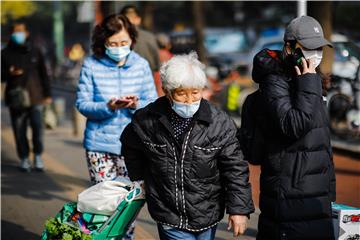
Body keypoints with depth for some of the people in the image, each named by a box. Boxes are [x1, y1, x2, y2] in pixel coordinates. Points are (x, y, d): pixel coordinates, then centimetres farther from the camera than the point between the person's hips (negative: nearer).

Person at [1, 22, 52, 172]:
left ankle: (38, 156, 8)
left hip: (35, 97, 0)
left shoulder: (35, 51, 8)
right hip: (16, 99, 0)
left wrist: (47, 94, 10)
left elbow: (44, 74, 12)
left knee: (38, 127, -10)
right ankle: (24, 159, 15)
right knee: (19, 131, 1)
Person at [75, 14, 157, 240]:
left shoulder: (141, 65, 1)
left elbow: (152, 103, 3)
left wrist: (136, 105, -19)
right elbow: (82, 103, -4)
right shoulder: (92, 65, -3)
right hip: (99, 143, -1)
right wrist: (108, 107, -21)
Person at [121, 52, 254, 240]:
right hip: (169, 216, -1)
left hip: (206, 216, 1)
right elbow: (130, 147, 14)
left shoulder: (220, 123, -10)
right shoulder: (147, 121, -8)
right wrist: (139, 178, 15)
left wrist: (239, 209, -9)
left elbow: (235, 169, -6)